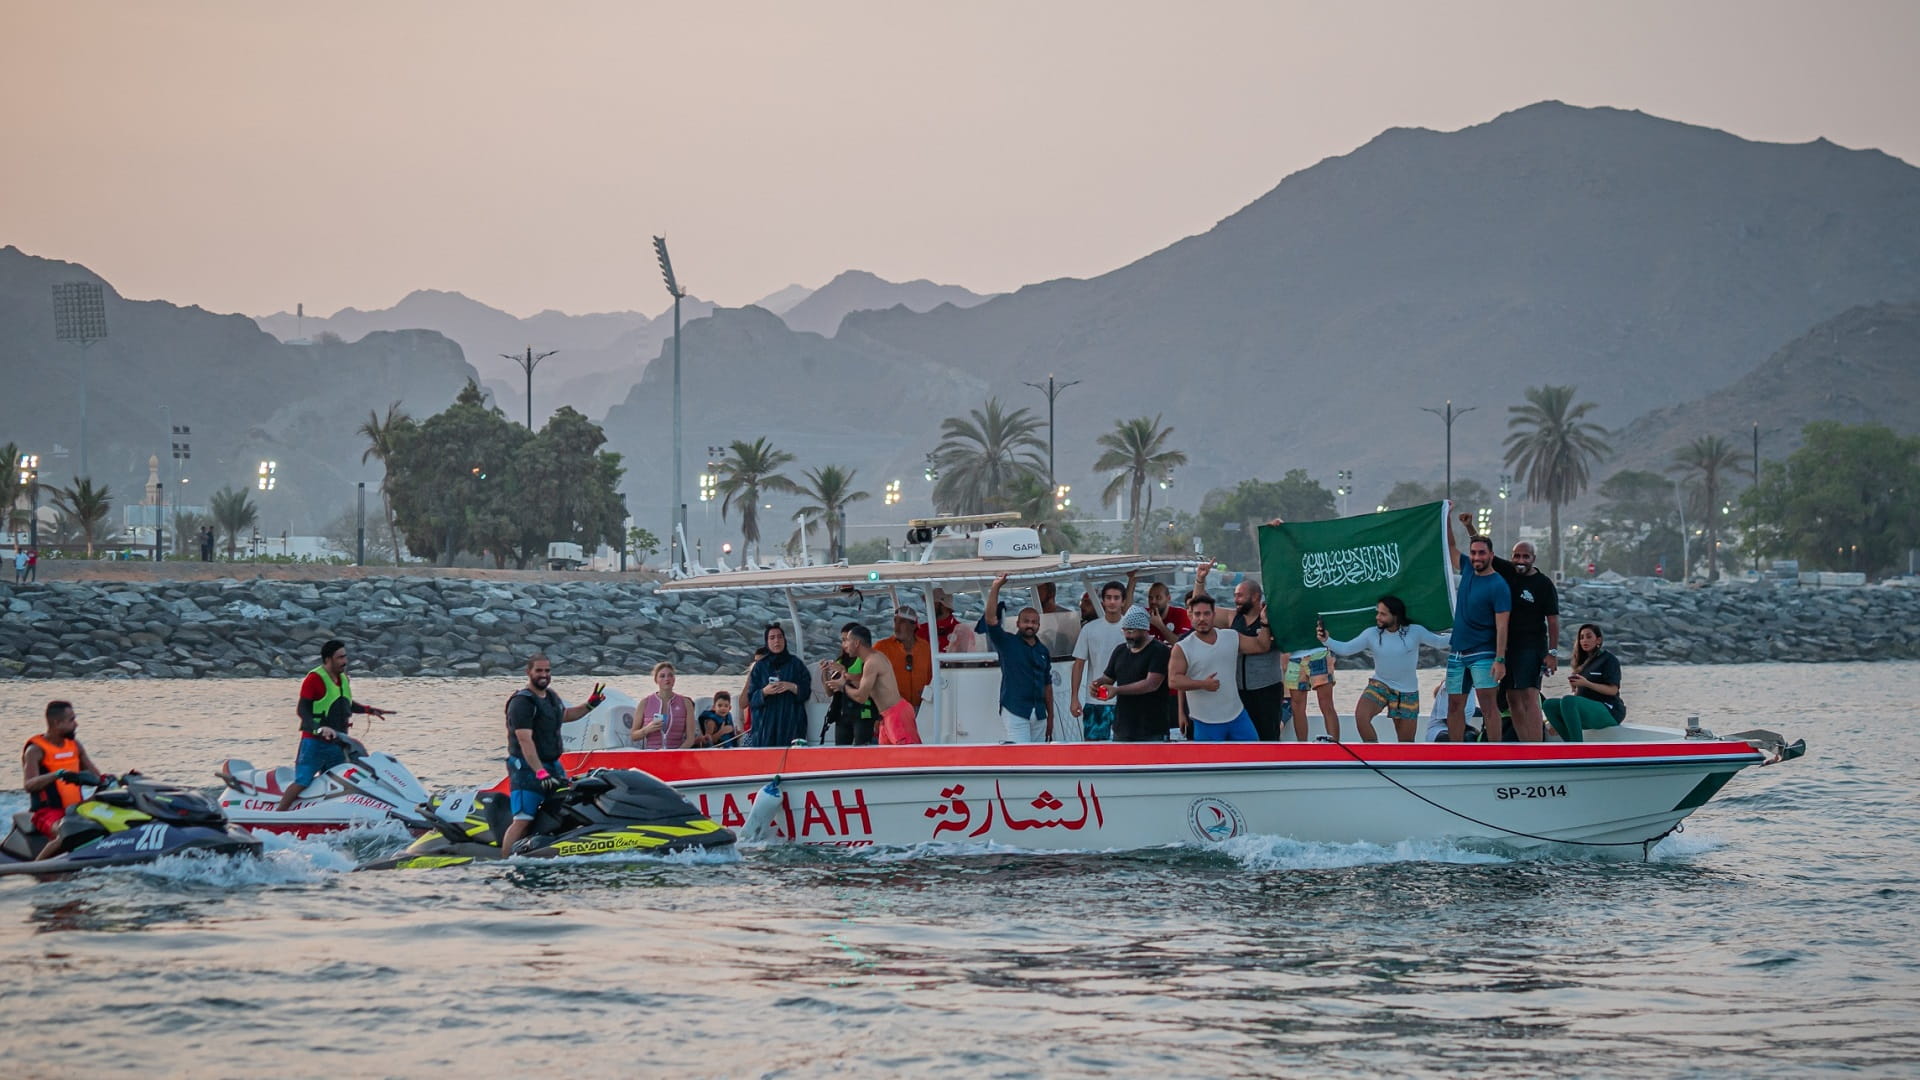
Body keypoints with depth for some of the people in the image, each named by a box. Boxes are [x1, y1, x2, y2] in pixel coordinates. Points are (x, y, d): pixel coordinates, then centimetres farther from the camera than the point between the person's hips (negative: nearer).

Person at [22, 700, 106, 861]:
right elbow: (29, 785, -21)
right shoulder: (35, 750, -6)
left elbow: (96, 777, 17)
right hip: (48, 812, -7)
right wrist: (58, 774, -35)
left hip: (75, 810, 7)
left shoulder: (74, 745, 14)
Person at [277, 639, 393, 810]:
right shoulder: (315, 679, -12)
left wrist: (369, 710, 20)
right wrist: (318, 728, -31)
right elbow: (302, 709, -17)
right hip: (314, 742, -8)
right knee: (302, 782, -14)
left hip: (336, 743, 8)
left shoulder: (343, 679, 13)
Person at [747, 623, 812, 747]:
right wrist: (764, 692, -13)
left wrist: (791, 687, -13)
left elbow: (807, 691, 5)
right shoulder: (760, 666, 12)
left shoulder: (795, 664, 10)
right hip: (765, 722, 1)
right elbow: (751, 697, 7)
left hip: (791, 722, -1)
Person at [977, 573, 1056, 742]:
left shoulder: (1043, 651, 15)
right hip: (1015, 711, -5)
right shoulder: (1007, 643, 2)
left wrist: (1050, 716, 15)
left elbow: (1047, 685, 18)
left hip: (1039, 713, 5)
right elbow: (990, 619, -11)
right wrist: (995, 588, -16)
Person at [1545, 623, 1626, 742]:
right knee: (1550, 704, -14)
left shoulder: (1608, 659, 0)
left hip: (1608, 712, -8)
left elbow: (1613, 690, -10)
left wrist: (1587, 683, -19)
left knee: (1568, 701, -34)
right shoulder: (1583, 662, 22)